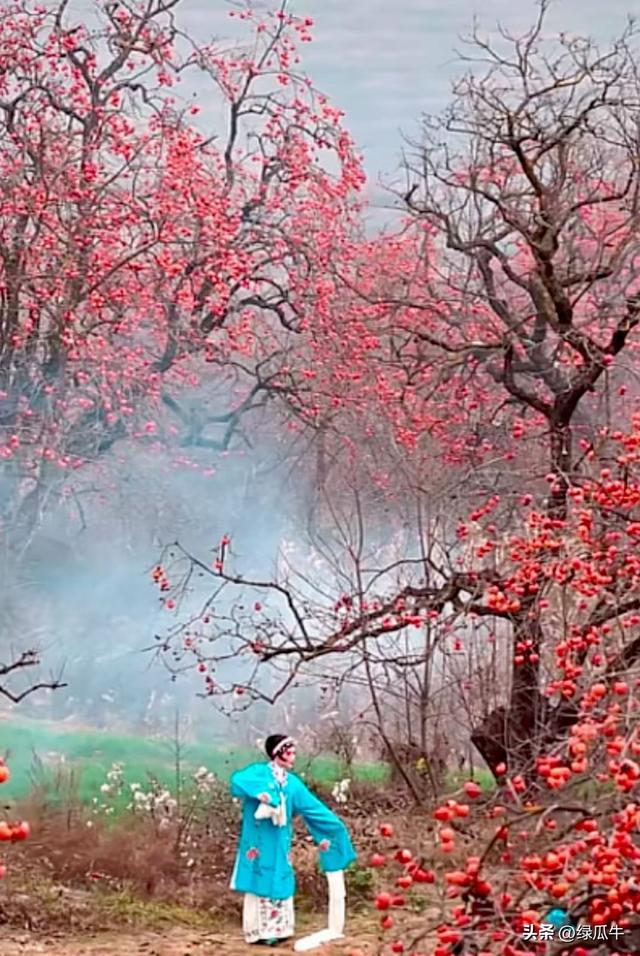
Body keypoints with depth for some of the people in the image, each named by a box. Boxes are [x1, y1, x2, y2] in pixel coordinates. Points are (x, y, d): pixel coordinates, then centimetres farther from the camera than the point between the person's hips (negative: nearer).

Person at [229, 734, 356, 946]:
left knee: (279, 883, 9)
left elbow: (314, 808, 15)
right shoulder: (259, 772, -7)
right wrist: (263, 794, -35)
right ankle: (259, 931, 6)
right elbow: (238, 781, -28)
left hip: (279, 843, 6)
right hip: (259, 841, -6)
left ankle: (276, 929, 18)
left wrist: (337, 827, 13)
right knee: (260, 882, -1)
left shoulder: (292, 783, 10)